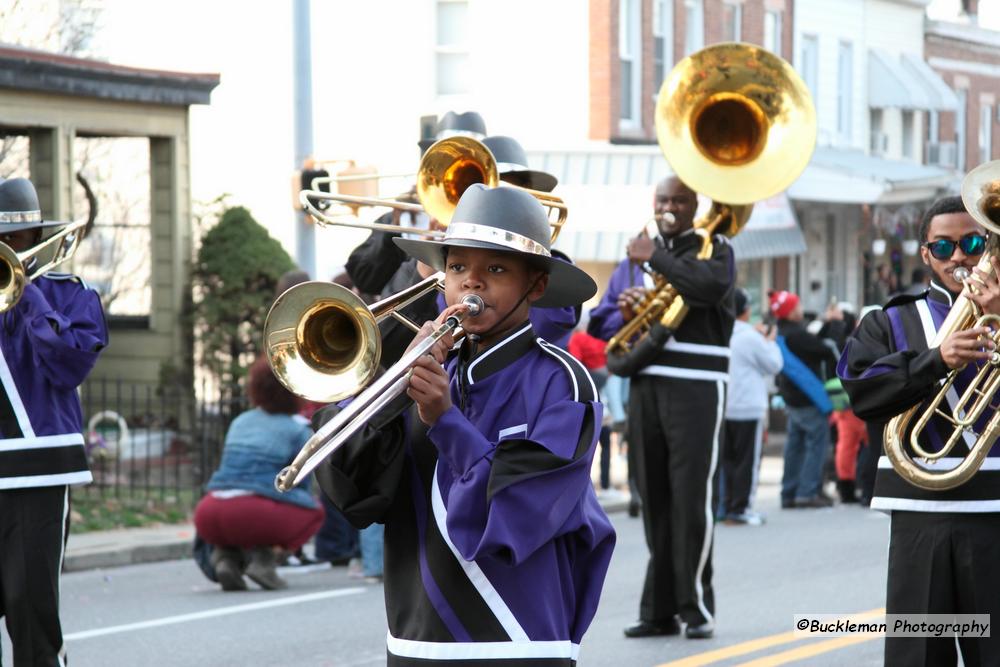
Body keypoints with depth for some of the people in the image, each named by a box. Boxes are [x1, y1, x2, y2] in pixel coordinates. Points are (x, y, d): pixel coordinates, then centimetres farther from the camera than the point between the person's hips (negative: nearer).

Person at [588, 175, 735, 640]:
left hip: (696, 388, -5)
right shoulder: (635, 258, 18)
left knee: (690, 497, -9)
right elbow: (600, 324, 17)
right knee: (654, 500, 7)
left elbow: (711, 287, -21)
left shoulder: (713, 249, 3)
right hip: (645, 387, 5)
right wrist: (624, 314, -5)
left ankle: (696, 607, -4)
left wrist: (656, 257, -14)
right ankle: (658, 610, 11)